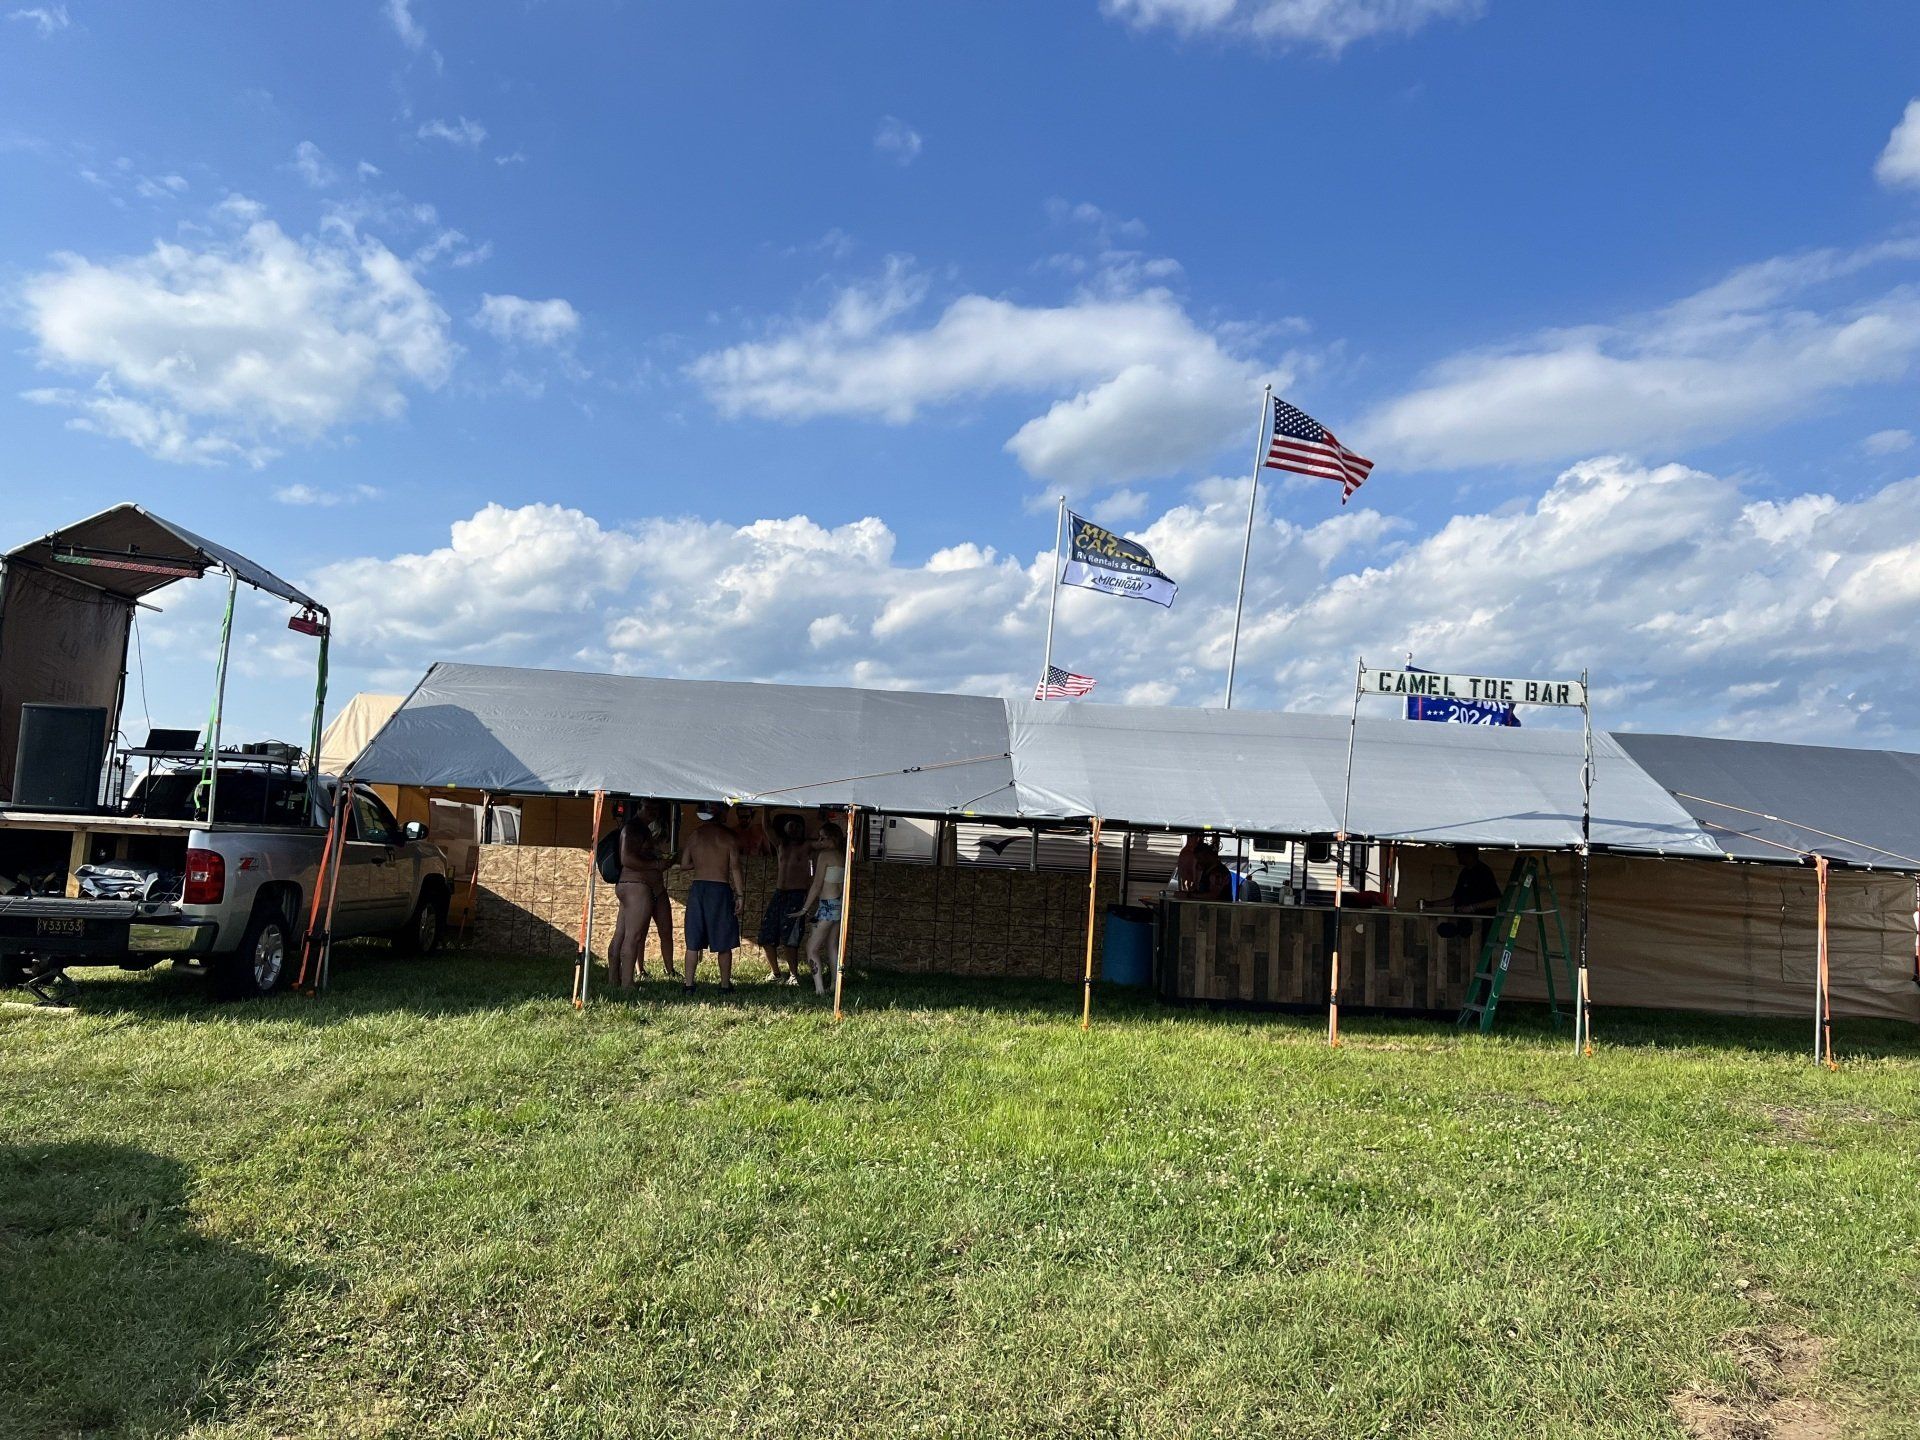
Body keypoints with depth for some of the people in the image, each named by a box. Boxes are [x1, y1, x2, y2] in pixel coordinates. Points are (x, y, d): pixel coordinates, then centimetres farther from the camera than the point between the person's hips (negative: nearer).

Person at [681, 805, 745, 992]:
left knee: (693, 941, 8)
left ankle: (688, 983, 5)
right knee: (724, 943, 6)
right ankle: (725, 984, 11)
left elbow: (685, 863, 5)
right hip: (721, 889, -2)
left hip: (698, 887, 2)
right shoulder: (728, 837, -4)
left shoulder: (695, 834, 3)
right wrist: (739, 895, -2)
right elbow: (735, 868, -6)